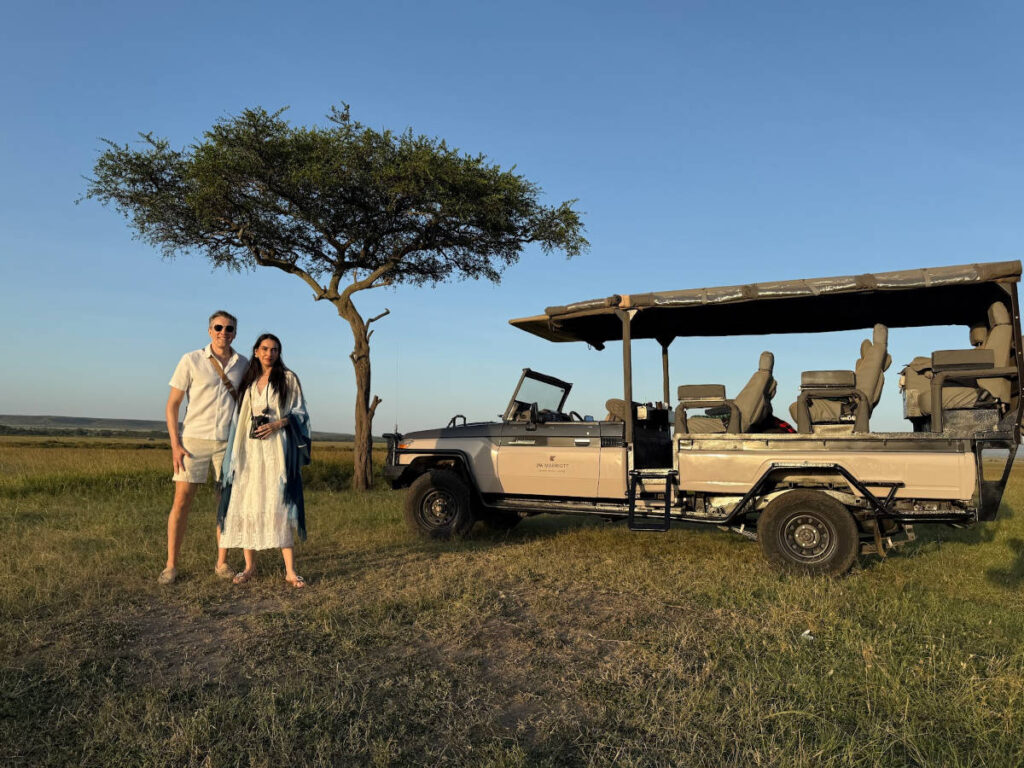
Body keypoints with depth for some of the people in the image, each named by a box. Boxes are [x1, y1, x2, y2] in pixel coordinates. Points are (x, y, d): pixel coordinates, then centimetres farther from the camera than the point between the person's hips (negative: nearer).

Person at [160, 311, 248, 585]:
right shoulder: (191, 361, -3)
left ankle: (222, 562, 15)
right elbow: (172, 403, -1)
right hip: (195, 439, -2)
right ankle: (171, 565, 6)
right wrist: (175, 443, -9)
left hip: (229, 442, 2)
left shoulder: (243, 364, 5)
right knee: (182, 499, -4)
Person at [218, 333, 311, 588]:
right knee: (246, 505, 0)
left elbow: (299, 413, 2)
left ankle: (290, 570, -6)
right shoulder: (249, 381, 14)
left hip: (277, 449, -4)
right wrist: (237, 449, 8)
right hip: (250, 450, 4)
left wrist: (277, 424, -14)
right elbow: (241, 416, 19)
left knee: (280, 505, -8)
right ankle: (250, 566, 12)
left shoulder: (288, 379, 4)